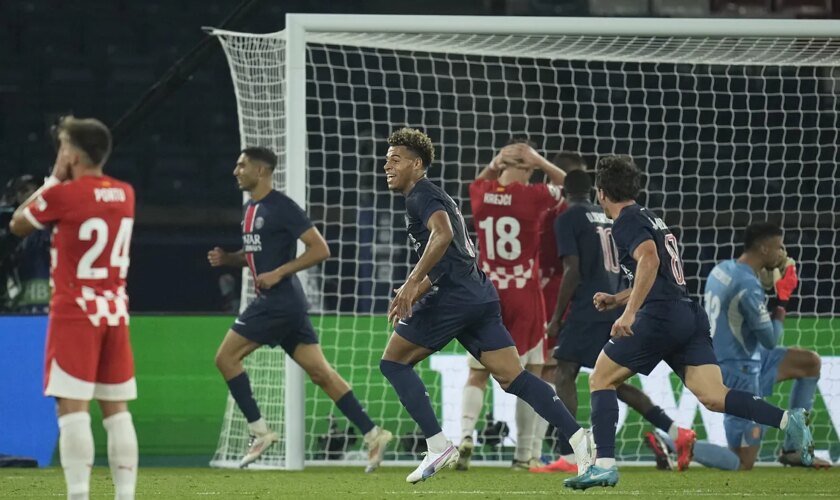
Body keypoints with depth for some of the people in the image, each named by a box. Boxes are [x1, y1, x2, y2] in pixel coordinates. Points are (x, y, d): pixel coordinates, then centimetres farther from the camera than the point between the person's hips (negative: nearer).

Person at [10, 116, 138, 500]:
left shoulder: (62, 194, -10)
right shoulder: (125, 194, 8)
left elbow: (18, 224, 7)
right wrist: (65, 182, 21)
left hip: (75, 312, -6)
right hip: (115, 312, 6)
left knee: (73, 407, -9)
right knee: (117, 410, 8)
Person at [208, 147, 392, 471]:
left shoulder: (281, 207, -12)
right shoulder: (252, 208, 16)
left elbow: (320, 250, -15)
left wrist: (278, 273, -18)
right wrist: (227, 259, 9)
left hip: (280, 300, -9)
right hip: (272, 301, 9)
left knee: (226, 357, -5)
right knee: (320, 372, 4)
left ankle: (260, 431, -2)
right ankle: (373, 434, 0)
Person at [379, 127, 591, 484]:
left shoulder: (421, 195, -4)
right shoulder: (432, 197, 27)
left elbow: (443, 234, -25)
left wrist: (411, 284, -27)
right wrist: (413, 295, 26)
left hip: (452, 298, -9)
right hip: (480, 297, 9)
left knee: (393, 362, 3)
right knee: (512, 376, 1)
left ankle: (438, 445, -7)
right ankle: (578, 438, -13)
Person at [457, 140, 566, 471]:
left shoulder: (480, 194, -1)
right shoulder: (533, 196, -10)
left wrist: (496, 163, 10)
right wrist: (539, 161, 4)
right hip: (524, 296, -3)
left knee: (477, 374, 7)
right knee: (531, 374, 9)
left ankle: (466, 432, -19)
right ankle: (524, 455, 8)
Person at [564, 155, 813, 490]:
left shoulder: (626, 222, -3)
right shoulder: (650, 218, 26)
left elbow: (649, 259, -22)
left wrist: (629, 312, -27)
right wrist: (618, 299, 36)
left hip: (661, 317, -8)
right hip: (690, 315, 8)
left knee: (601, 379, 6)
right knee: (714, 397, -3)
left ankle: (604, 465, -2)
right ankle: (788, 421, -23)